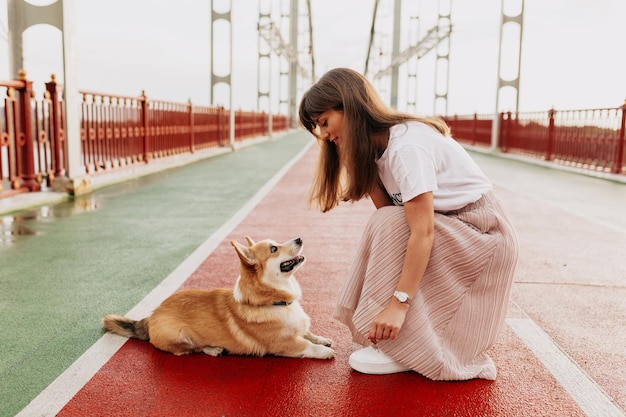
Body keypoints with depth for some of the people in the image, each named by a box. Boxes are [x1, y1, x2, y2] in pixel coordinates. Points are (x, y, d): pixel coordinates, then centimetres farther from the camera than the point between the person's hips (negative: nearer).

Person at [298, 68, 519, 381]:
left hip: (484, 236, -9)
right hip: (448, 228, 9)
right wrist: (367, 170, -14)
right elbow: (387, 209, -6)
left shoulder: (407, 145, -27)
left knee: (389, 227, -23)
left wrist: (398, 303, -30)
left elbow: (422, 232, -30)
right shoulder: (377, 146, 2)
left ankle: (402, 350, -14)